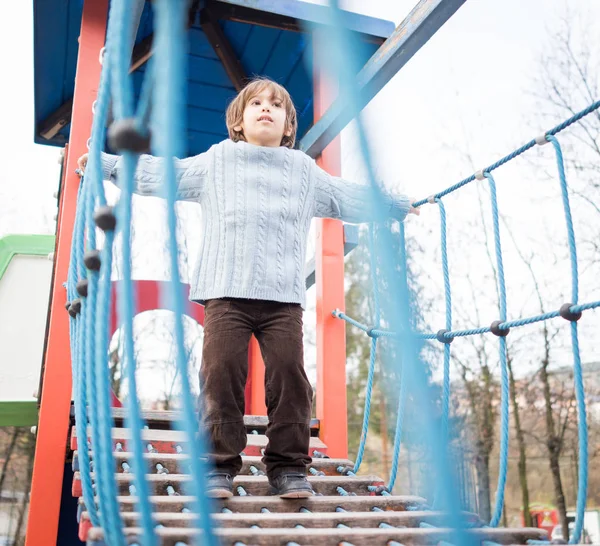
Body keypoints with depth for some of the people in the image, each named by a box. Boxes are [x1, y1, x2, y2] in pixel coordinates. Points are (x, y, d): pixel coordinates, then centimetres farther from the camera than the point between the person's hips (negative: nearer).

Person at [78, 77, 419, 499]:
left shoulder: (305, 171, 24)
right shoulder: (215, 162, 20)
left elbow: (351, 198, 32)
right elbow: (159, 175, 22)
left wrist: (397, 206, 38)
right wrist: (108, 164, 19)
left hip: (284, 294, 1)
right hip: (227, 290, -1)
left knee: (289, 374, -8)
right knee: (222, 373, -9)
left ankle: (289, 467, 3)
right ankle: (219, 465, 2)